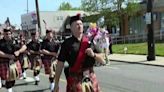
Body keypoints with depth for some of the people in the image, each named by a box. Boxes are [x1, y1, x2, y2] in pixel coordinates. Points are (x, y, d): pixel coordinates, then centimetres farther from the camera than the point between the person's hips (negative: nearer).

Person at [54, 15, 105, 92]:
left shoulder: (90, 41, 6)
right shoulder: (67, 43, -2)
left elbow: (102, 61, 7)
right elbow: (60, 64, -3)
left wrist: (94, 55, -13)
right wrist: (56, 84, -5)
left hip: (91, 78, 3)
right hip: (74, 80, -3)